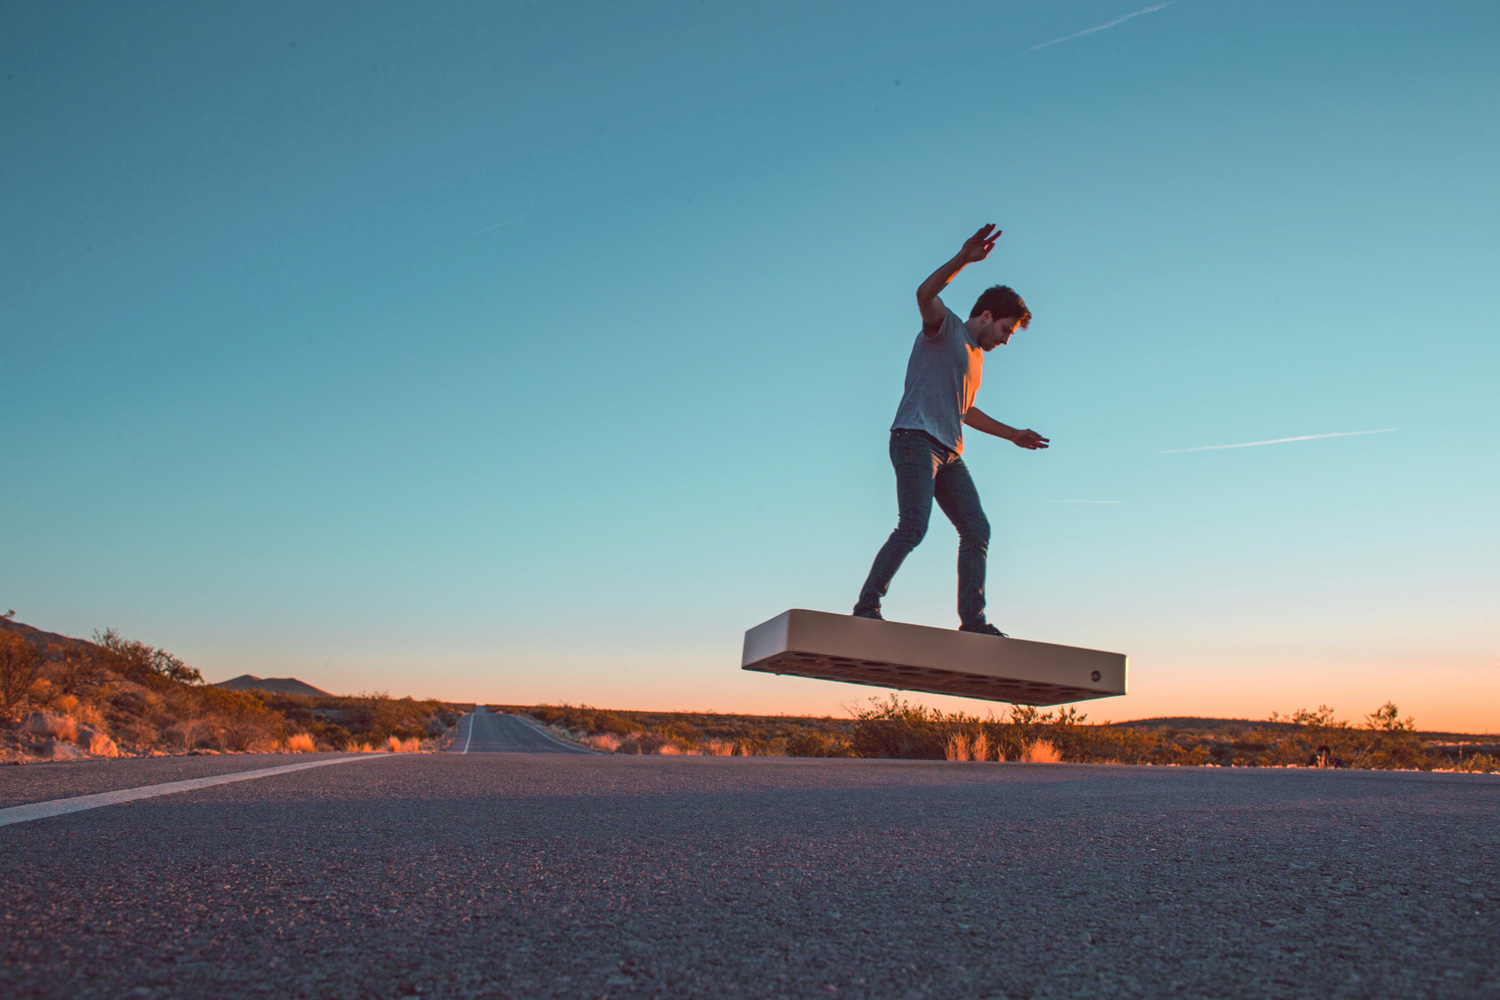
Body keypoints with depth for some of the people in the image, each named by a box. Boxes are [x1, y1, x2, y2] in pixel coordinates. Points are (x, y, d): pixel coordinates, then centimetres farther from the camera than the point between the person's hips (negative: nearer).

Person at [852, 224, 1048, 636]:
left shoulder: (976, 358, 28)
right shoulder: (945, 327, 4)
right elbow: (925, 294, -19)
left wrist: (1013, 435, 44)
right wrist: (962, 259, -33)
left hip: (948, 453, 9)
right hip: (915, 439, -9)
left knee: (977, 530, 0)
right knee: (913, 527, -21)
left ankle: (972, 619, 3)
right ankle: (867, 604, -15)